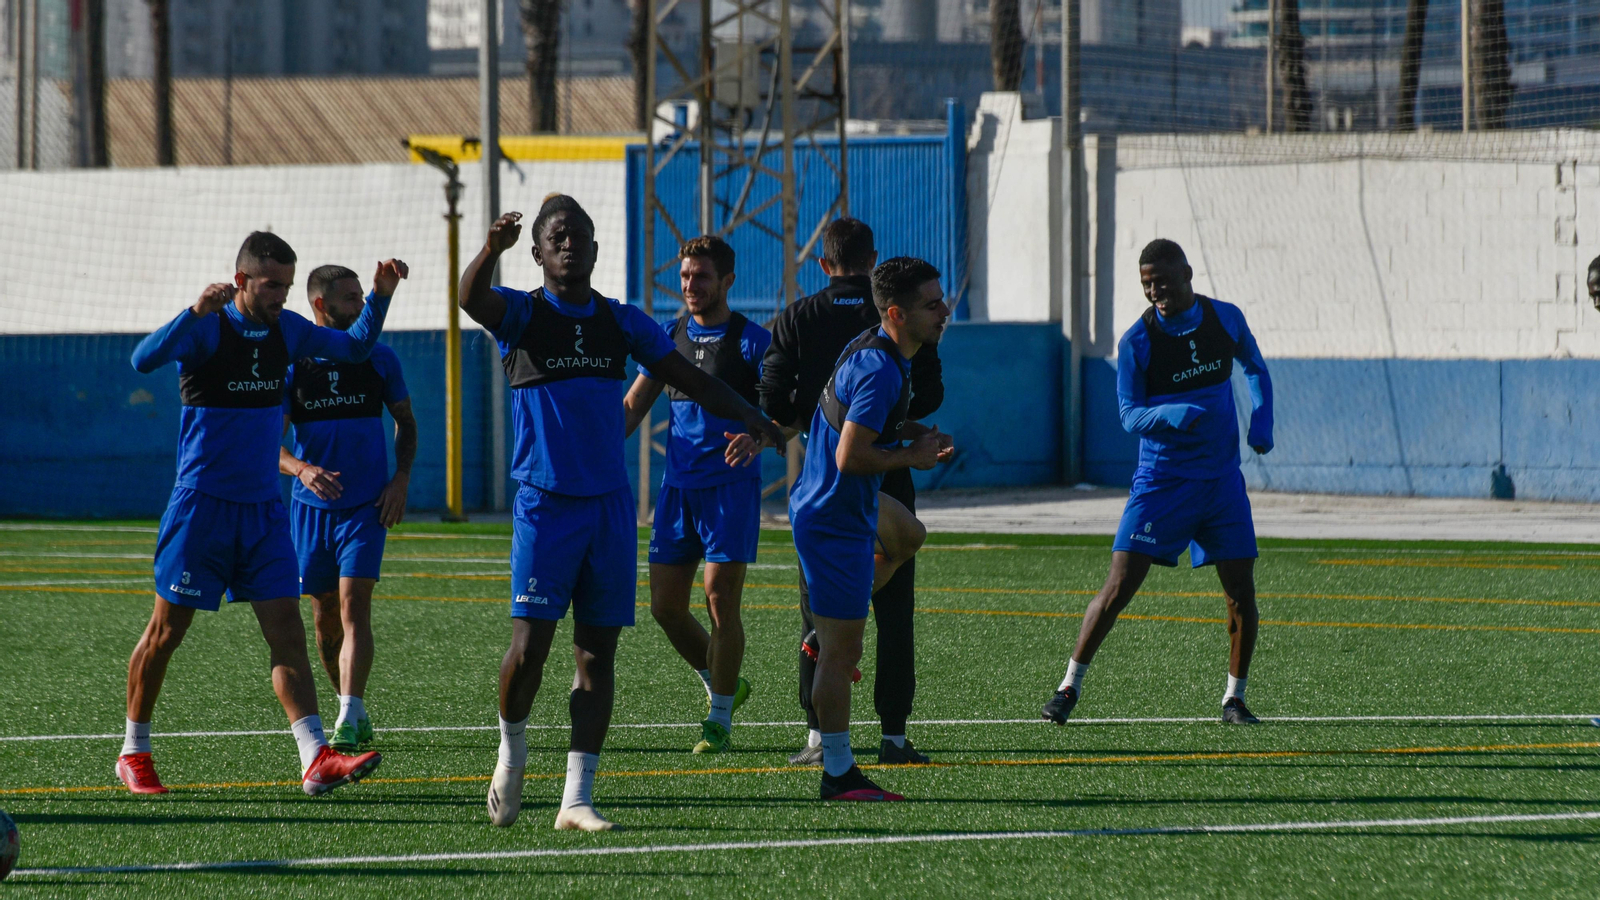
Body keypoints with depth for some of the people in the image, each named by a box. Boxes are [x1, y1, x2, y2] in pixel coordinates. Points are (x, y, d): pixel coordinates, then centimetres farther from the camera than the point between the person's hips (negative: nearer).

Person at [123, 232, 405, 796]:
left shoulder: (285, 330, 8)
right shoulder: (208, 328, -11)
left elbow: (354, 347, 20)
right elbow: (144, 360, -28)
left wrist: (380, 296, 3)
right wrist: (196, 313, -41)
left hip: (263, 510, 5)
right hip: (202, 503, -5)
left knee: (287, 631, -5)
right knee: (166, 631, 3)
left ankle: (316, 760, -13)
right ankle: (134, 753, 17)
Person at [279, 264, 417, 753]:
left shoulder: (379, 358, 1)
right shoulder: (293, 364, -2)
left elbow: (405, 420, 15)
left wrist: (401, 479, 0)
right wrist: (302, 468, -26)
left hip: (367, 505, -1)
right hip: (312, 506, 1)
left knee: (354, 605, -16)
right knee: (325, 617, 8)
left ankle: (349, 723, -23)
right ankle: (353, 708, 27)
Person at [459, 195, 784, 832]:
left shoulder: (622, 322, 10)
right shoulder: (522, 314, -2)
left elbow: (689, 379, 10)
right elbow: (471, 298, -23)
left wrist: (751, 419, -3)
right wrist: (492, 250, -44)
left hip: (610, 504, 4)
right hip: (544, 503, -4)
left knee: (598, 652, 2)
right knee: (530, 642, -12)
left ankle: (577, 798, 4)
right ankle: (511, 747, 16)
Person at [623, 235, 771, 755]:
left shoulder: (752, 341, -4)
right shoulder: (669, 338, 11)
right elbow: (632, 406, 18)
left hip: (731, 484, -5)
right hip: (678, 484, 5)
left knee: (720, 600, -10)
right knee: (665, 606, 2)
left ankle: (720, 720, 1)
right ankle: (722, 684, 25)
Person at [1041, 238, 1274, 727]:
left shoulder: (1226, 319, 1)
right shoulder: (1136, 342, -9)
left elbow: (1255, 369, 19)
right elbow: (1130, 416, -8)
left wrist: (1261, 420, 3)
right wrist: (1171, 415, -29)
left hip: (1221, 479, 3)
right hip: (1160, 480, -3)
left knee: (1240, 589, -3)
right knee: (1119, 585, -10)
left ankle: (1234, 698, 12)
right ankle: (1069, 686, -1)